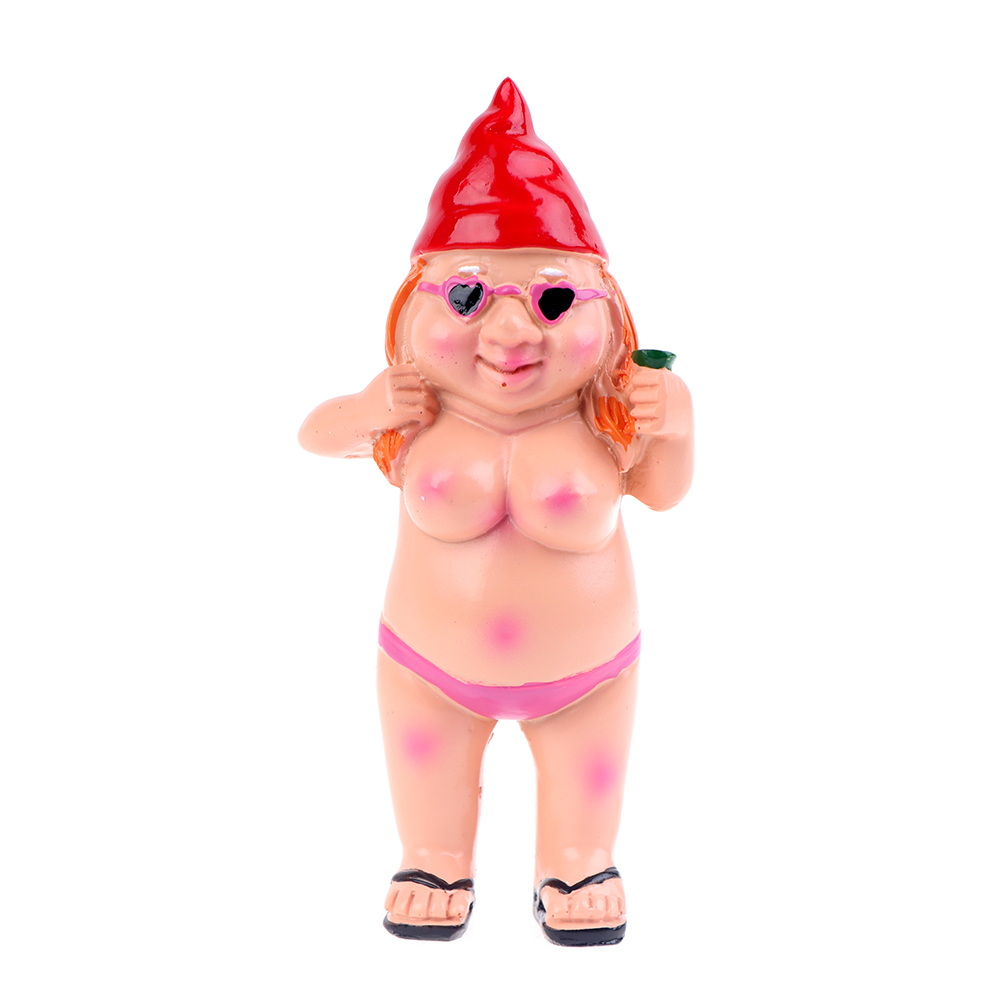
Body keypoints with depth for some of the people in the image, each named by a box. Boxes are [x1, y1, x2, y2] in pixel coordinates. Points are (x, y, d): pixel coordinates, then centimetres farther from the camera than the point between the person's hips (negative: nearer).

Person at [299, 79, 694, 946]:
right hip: (431, 665, 1)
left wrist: (677, 426, -21)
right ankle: (435, 868, 49)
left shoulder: (609, 417, -21)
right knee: (429, 808, 22)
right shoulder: (415, 414, -21)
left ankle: (580, 871, 48)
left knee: (586, 808, 21)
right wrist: (367, 412, -23)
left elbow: (663, 493, -2)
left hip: (587, 668, 0)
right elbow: (314, 436, -2)